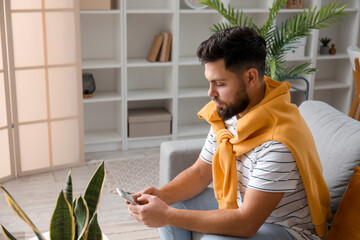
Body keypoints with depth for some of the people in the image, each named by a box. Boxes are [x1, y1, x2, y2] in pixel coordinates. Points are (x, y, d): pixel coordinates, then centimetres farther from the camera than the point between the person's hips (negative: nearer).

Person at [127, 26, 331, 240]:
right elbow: (200, 172, 3)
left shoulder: (278, 142, -32)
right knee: (170, 203, 2)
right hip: (243, 206, 8)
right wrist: (162, 195, -16)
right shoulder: (227, 112, -6)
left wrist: (168, 216, -31)